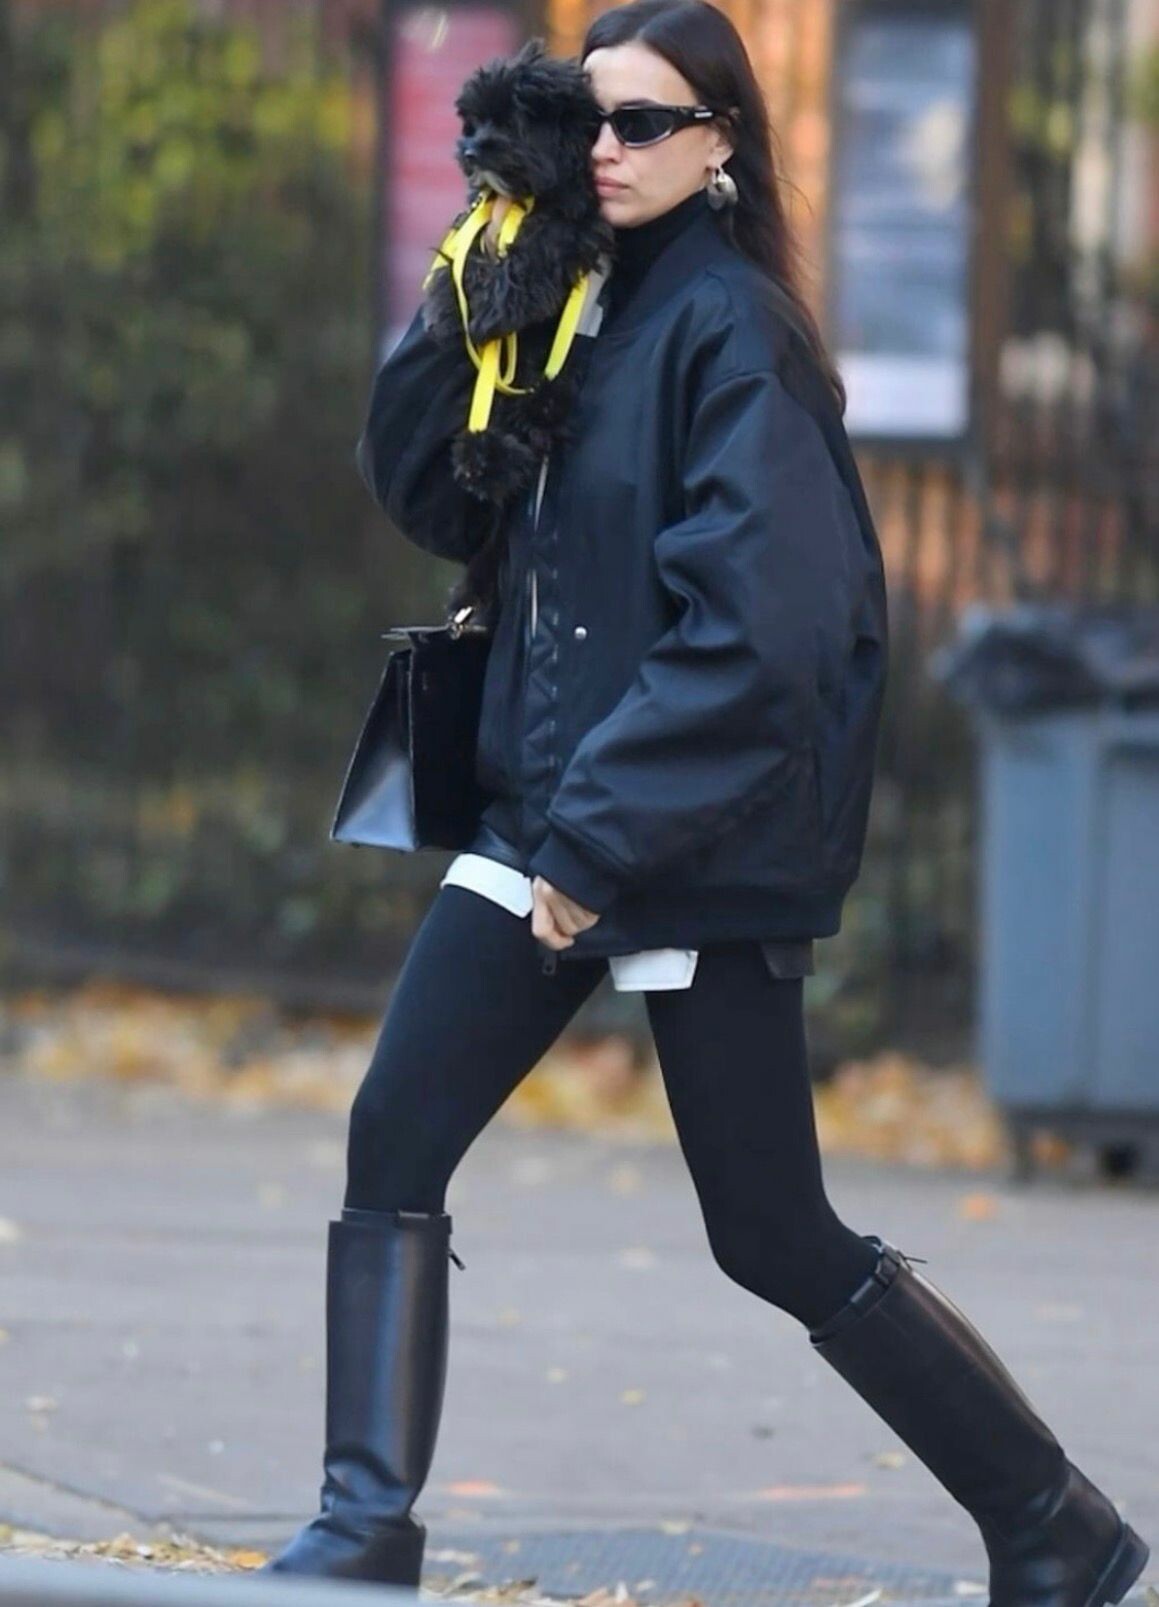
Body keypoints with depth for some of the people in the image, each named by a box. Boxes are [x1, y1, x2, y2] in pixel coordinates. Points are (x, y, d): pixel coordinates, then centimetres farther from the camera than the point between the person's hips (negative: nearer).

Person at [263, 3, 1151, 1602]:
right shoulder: (582, 309, 10)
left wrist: (604, 837, -21)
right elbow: (429, 492, 12)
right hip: (548, 812, 8)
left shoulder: (731, 332, -14)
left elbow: (756, 625, -20)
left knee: (776, 1238, -1)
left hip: (701, 843, -8)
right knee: (394, 1142, -5)